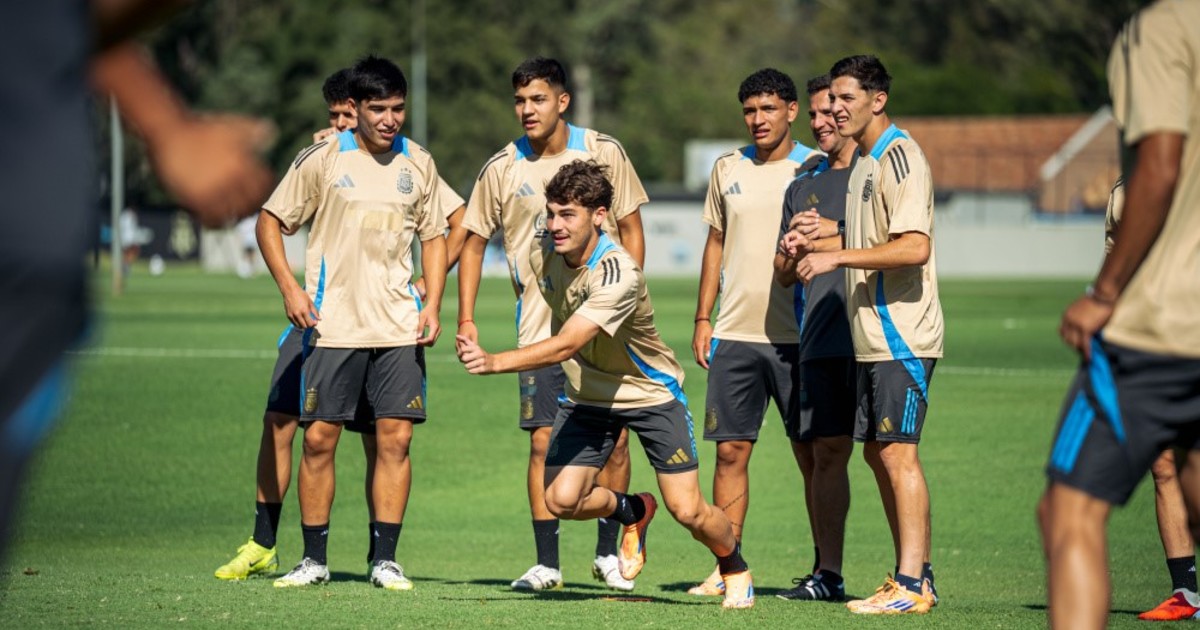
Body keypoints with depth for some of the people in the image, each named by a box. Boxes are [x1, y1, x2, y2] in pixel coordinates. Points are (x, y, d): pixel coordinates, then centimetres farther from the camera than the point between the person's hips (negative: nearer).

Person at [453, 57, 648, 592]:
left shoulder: (603, 152, -1)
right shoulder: (503, 168, 0)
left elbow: (631, 229, 5)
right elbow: (472, 241, 9)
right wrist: (466, 318, 3)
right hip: (540, 328, 0)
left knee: (615, 438, 1)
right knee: (543, 442, -4)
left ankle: (607, 553, 16)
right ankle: (546, 564, 1)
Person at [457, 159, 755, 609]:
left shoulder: (619, 275, -33)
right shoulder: (541, 252, -11)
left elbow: (564, 347, -41)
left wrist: (493, 363, -50)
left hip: (651, 393, -5)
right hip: (586, 397, 5)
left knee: (688, 512, -9)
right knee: (562, 500, -13)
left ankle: (735, 569, 26)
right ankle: (633, 512, 21)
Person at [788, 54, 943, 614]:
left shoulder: (899, 157, -14)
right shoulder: (863, 160, 17)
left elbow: (914, 247, -24)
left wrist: (837, 256, -22)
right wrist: (816, 241, 12)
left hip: (902, 336, -10)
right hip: (874, 337, 10)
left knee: (897, 451, -10)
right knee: (876, 451, 11)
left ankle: (912, 585, -8)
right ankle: (912, 576, 16)